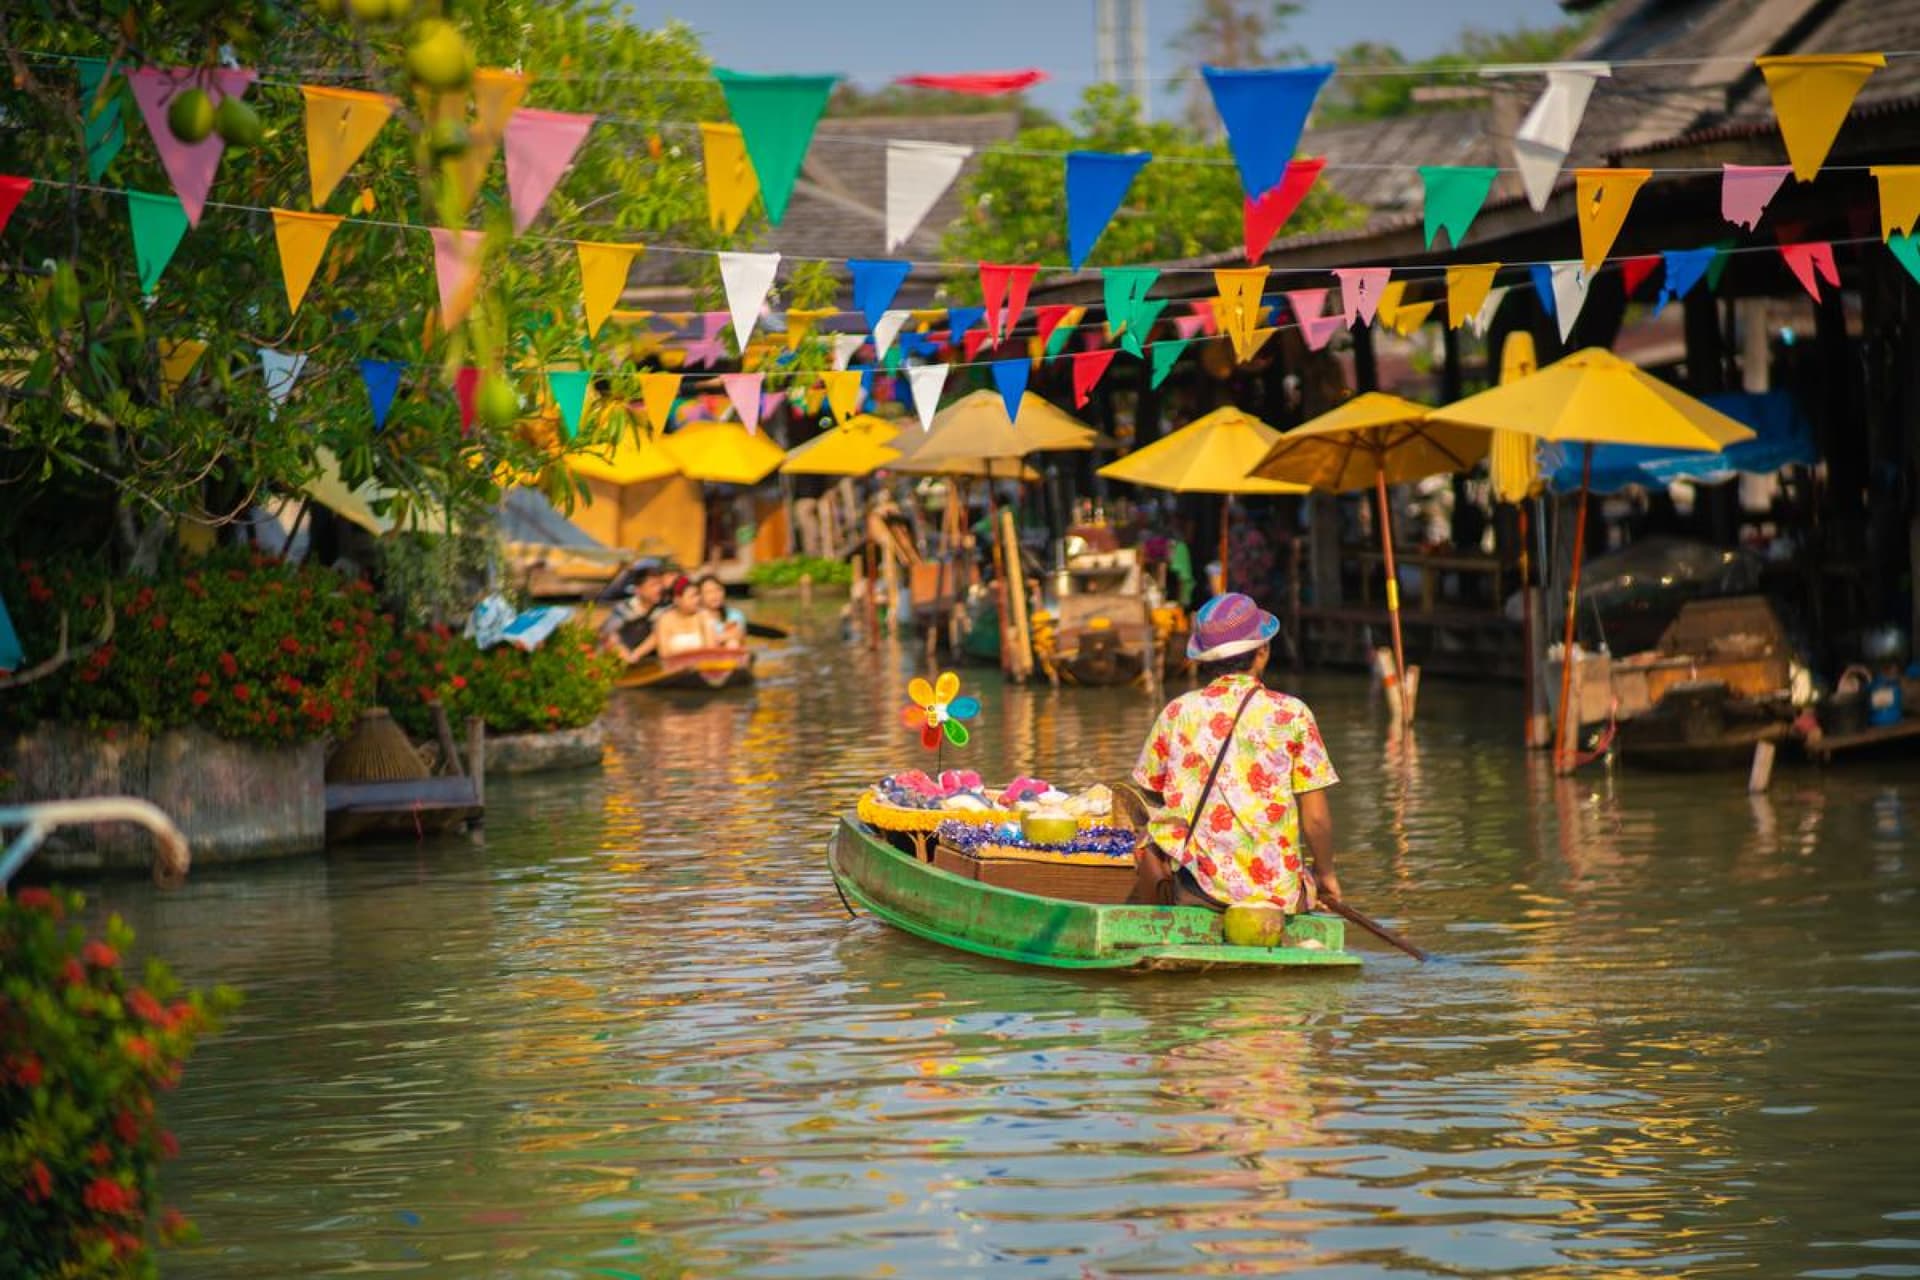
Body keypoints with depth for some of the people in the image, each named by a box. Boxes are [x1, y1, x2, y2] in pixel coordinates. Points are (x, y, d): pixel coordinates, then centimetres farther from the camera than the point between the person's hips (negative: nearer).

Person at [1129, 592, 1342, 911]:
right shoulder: (1292, 714, -2)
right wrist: (1325, 874, 15)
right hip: (1277, 891, -1)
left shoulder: (1177, 712, 4)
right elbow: (1316, 816, -2)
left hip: (1194, 892, 1)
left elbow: (1150, 797, 10)